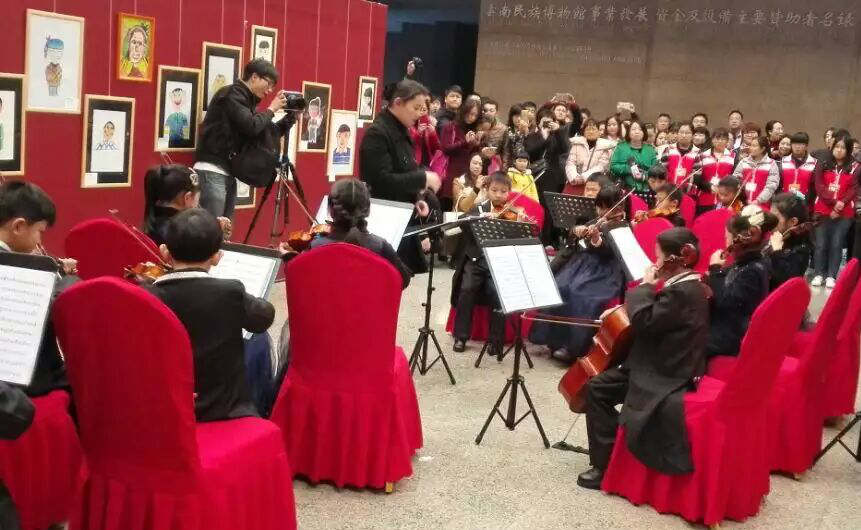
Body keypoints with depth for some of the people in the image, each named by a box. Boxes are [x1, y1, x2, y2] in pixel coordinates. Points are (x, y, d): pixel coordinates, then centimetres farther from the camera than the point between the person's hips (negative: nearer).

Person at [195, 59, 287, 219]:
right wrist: (272, 109, -5)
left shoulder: (246, 99, 18)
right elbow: (251, 126, -20)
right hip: (212, 171, -9)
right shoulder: (232, 94, -8)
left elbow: (264, 133, 20)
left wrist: (290, 116, 10)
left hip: (228, 172, 9)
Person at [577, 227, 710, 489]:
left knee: (598, 388, -13)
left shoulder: (682, 293, -22)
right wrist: (623, 310, 13)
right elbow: (655, 318, 23)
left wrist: (645, 286, -15)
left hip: (665, 377, -10)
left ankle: (605, 465, -4)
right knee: (599, 386, 8)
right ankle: (608, 457, 13)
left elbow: (643, 322, -26)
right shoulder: (687, 287, 11)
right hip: (664, 366, 10)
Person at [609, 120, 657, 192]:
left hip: (645, 190, 2)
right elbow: (613, 166, 0)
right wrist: (629, 169, -13)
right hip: (625, 189, -2)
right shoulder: (621, 148, 10)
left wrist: (644, 176, -14)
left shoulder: (650, 150, 13)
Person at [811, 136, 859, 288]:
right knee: (821, 243, 1)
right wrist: (833, 202, -14)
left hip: (844, 212, -1)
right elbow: (819, 187, -1)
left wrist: (841, 203, -15)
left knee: (837, 244, -2)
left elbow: (854, 190, -1)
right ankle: (818, 274, 6)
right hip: (823, 210, 1)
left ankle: (831, 276, 1)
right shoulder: (823, 166, 9)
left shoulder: (855, 167, 5)